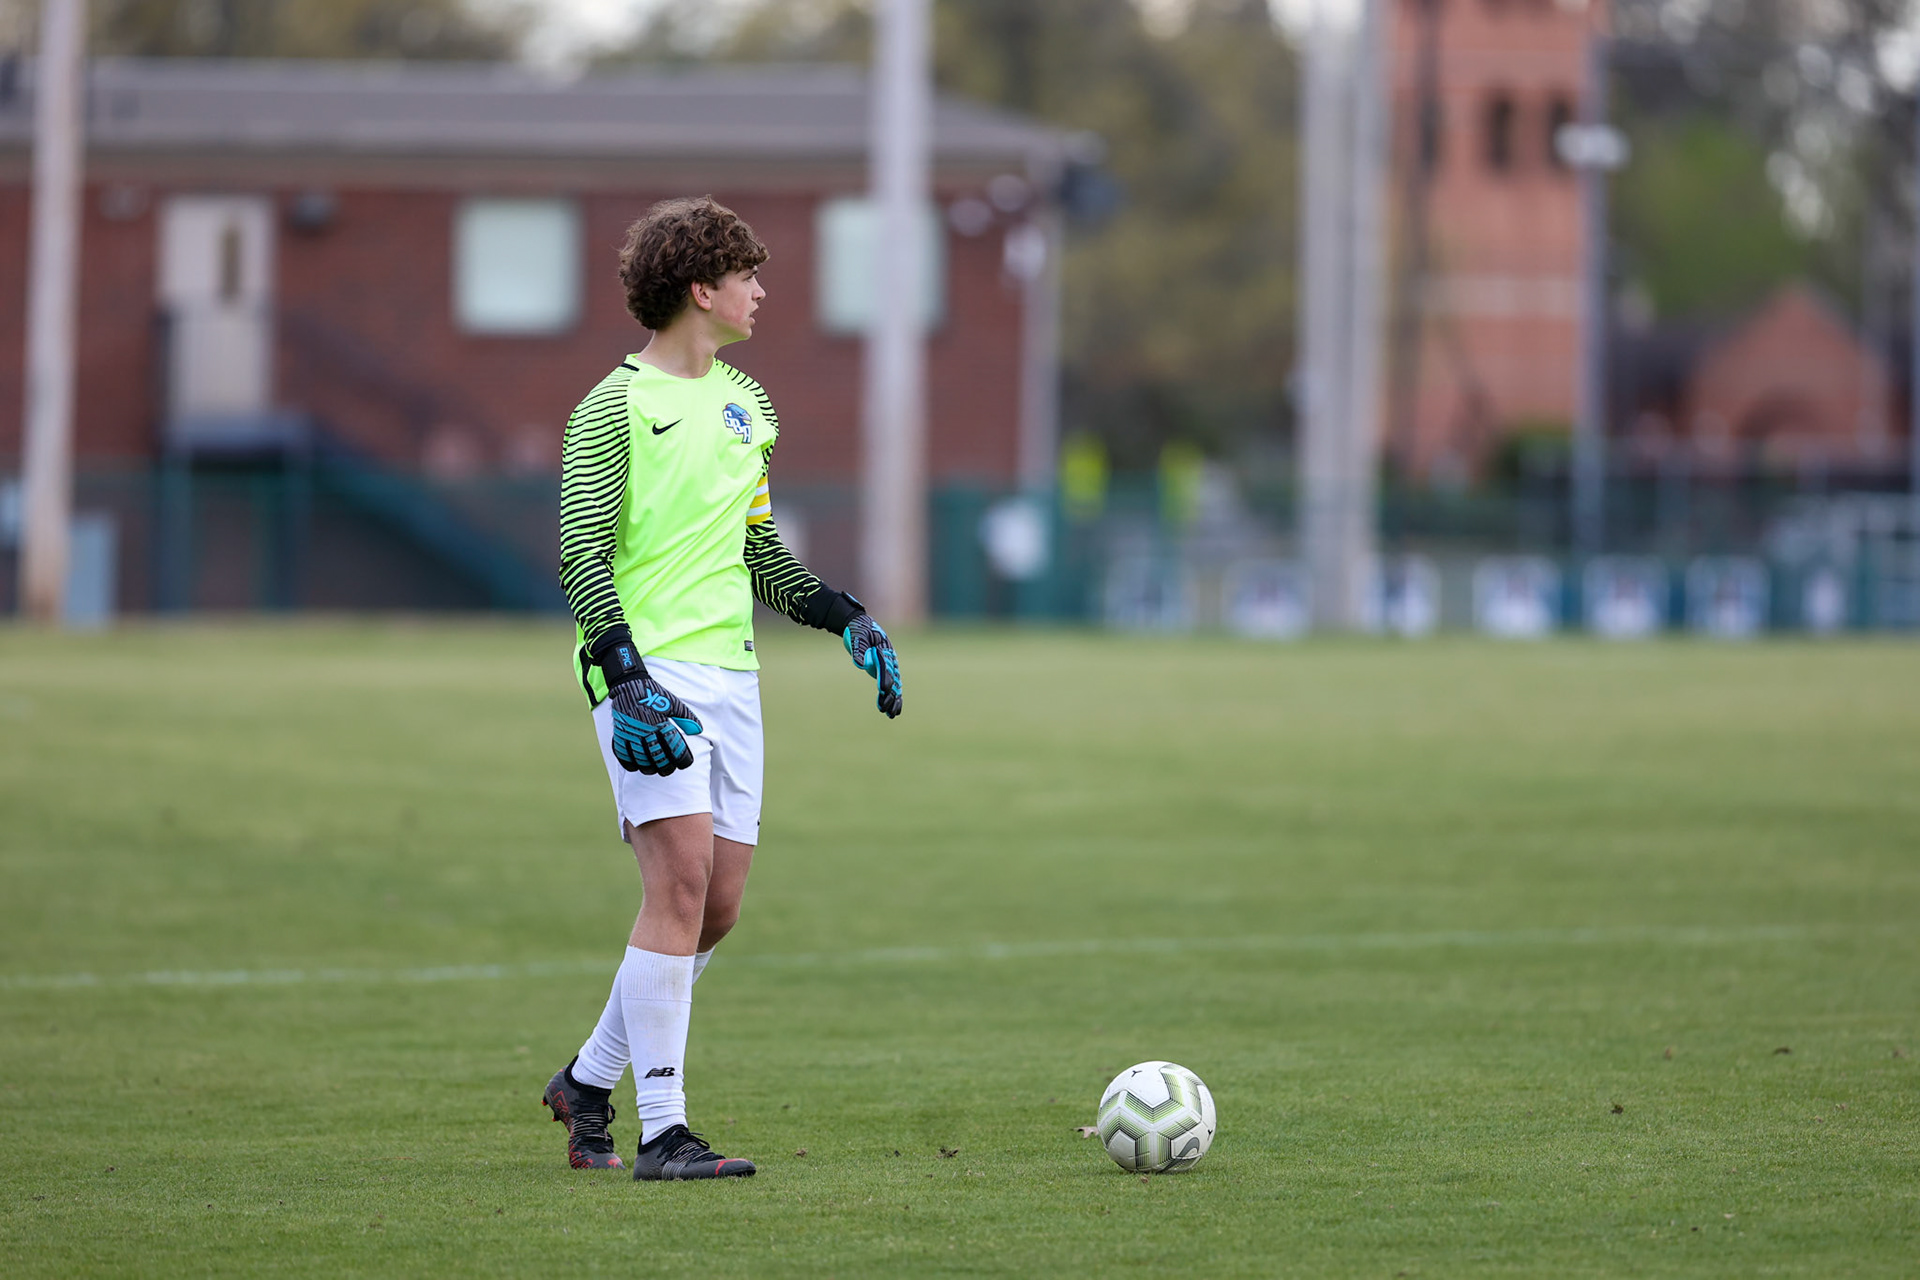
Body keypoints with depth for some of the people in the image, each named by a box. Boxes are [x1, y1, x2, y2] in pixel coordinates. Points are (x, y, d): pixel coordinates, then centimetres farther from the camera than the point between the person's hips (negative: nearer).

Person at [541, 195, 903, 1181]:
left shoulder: (744, 402, 18)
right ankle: (661, 1134, -14)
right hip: (646, 668, -8)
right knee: (682, 877, -16)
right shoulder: (614, 408, -6)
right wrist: (629, 681, -23)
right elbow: (581, 556, -12)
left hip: (729, 672, 8)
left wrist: (845, 617, 14)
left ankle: (590, 1081, 22)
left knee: (718, 903, 5)